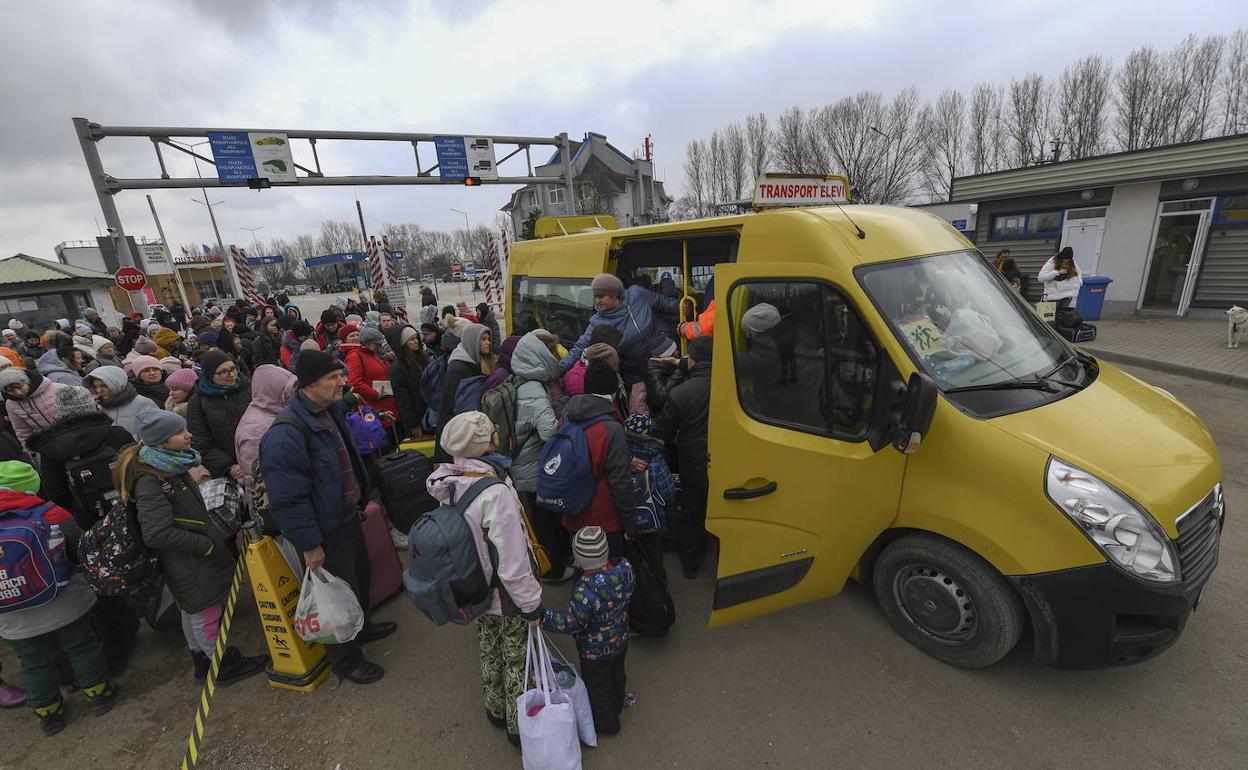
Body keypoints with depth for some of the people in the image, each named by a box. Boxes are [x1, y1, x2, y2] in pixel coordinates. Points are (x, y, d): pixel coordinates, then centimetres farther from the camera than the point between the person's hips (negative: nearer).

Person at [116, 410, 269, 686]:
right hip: (187, 564, -9)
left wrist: (219, 533, 8)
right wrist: (209, 546, -20)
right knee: (206, 614, 7)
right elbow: (157, 533, -27)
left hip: (193, 558, 9)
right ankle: (226, 666, 24)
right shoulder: (149, 480, -26)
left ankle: (202, 661, 41)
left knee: (192, 610, 24)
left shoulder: (172, 464, 0)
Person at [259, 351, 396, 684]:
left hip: (348, 515, 9)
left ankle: (361, 627, 52)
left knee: (361, 576, 27)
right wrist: (310, 545, -20)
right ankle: (346, 659, 33)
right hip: (326, 532, -9)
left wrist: (363, 497, 18)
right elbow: (288, 499, -27)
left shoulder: (331, 410, 1)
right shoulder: (286, 433, -30)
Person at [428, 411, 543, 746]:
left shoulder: (448, 485, -10)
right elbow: (513, 562, -29)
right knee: (517, 660, 17)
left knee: (489, 651, 28)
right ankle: (519, 725, 38)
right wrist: (532, 604, -15)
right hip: (507, 597, -7)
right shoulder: (495, 493, -34)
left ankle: (495, 709, 51)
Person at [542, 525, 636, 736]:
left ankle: (606, 723, 43)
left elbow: (572, 623, -29)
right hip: (620, 640, 6)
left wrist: (543, 617, -21)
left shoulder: (585, 591, -40)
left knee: (597, 685, 22)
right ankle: (618, 702, 58)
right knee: (617, 675, 32)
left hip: (595, 652, -6)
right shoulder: (625, 569, -23)